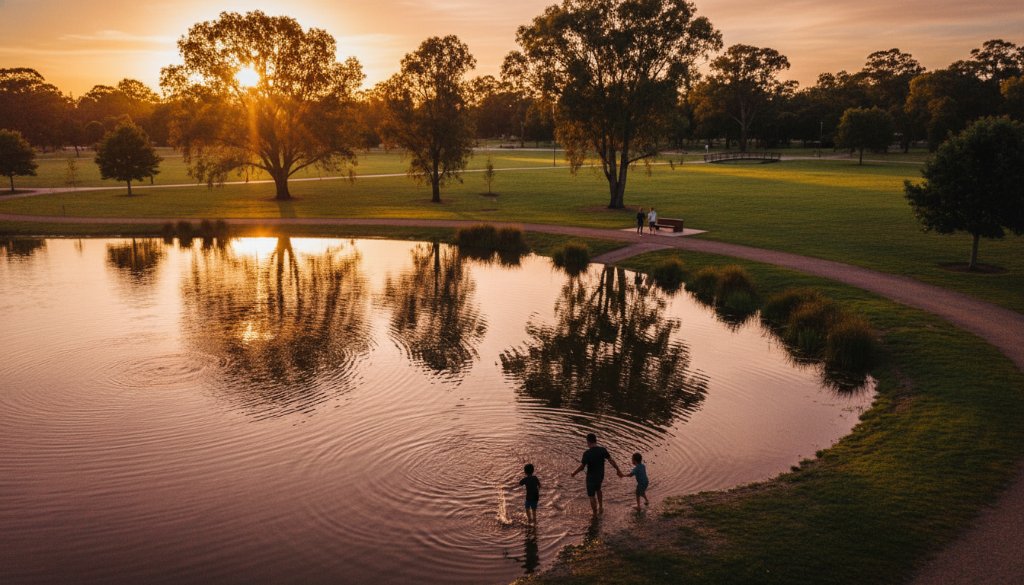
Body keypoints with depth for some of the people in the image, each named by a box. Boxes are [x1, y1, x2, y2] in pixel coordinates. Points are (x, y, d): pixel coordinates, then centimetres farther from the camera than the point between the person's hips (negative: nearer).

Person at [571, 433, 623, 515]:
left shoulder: (587, 453, -27)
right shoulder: (603, 450, -14)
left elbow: (582, 467, -22)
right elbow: (611, 461, -7)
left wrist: (574, 473, -3)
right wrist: (618, 470, 7)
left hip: (591, 477, -5)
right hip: (600, 475, 5)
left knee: (592, 496, 13)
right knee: (598, 489, 34)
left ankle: (595, 516, 24)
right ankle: (600, 507, 43)